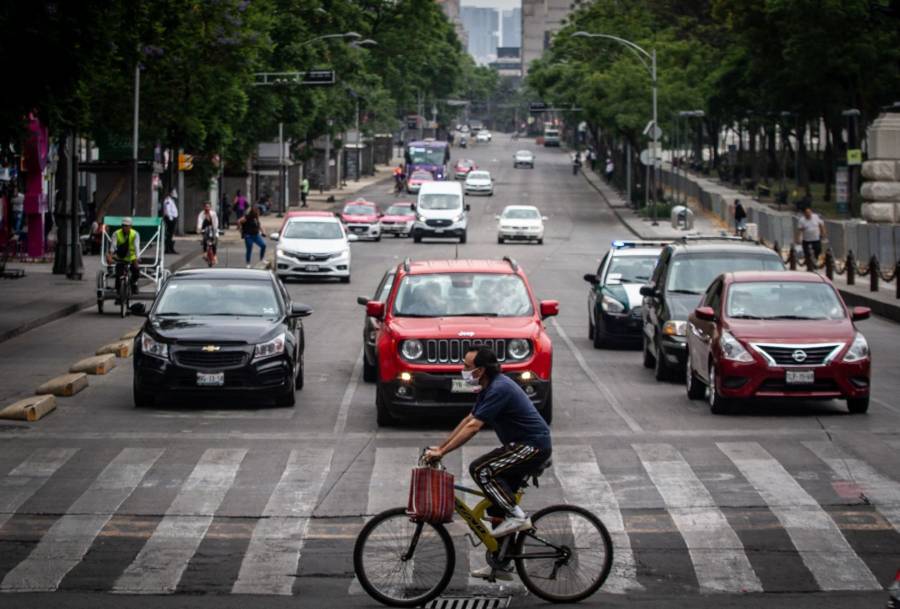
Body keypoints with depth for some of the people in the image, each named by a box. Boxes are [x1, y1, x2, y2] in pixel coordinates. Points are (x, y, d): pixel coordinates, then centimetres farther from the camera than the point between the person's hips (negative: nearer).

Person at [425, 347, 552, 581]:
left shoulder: (499, 390, -21)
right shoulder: (490, 387, 11)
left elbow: (473, 426, -26)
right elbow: (468, 420, 16)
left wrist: (442, 452, -26)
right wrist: (440, 447, 12)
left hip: (533, 447, -10)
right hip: (524, 446, 10)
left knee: (480, 470, -20)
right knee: (496, 503, 10)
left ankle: (517, 517, -13)